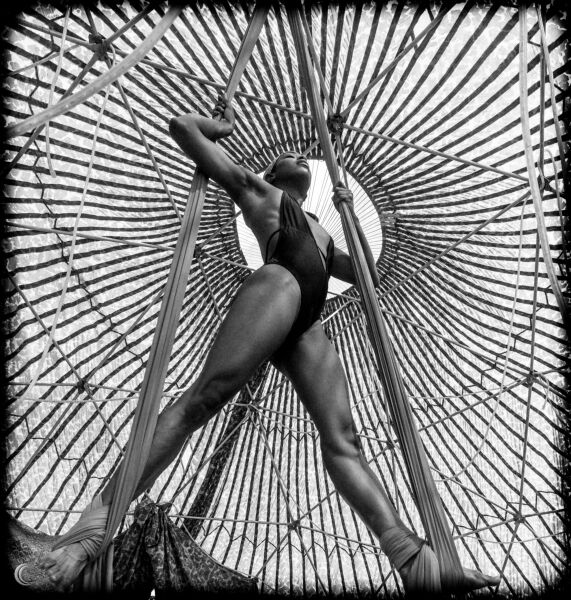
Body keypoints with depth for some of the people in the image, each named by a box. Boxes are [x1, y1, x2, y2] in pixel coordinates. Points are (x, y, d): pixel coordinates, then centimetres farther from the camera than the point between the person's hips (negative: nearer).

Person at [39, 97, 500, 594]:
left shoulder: (319, 229, 42)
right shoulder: (257, 189, 27)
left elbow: (368, 276, 40)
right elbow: (183, 128, 24)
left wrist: (348, 213, 41)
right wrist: (224, 125, 44)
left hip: (308, 329, 5)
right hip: (278, 285, -5)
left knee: (342, 440, -12)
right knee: (204, 397, -25)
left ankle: (410, 558, -22)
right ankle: (100, 520, -25)